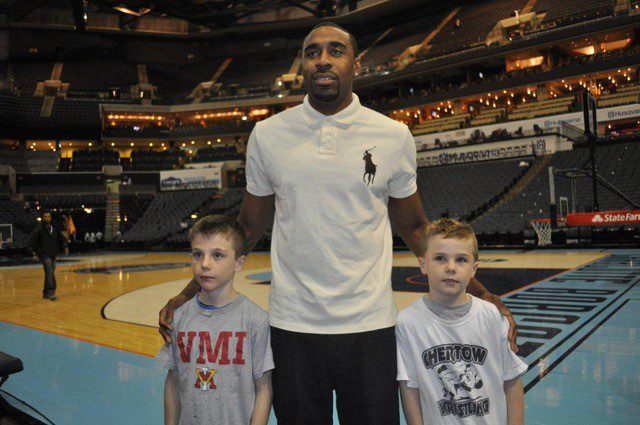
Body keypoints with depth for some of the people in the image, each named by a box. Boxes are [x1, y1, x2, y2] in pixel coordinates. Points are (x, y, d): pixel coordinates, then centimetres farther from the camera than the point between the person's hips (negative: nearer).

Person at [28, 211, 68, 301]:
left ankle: (46, 293, 22)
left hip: (53, 255, 6)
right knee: (50, 273, -16)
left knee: (50, 273, 11)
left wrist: (65, 247, 4)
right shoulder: (39, 229, -6)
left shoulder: (55, 229, 8)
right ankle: (51, 292, -18)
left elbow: (61, 238, 18)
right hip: (44, 255, -6)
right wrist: (34, 253, -11)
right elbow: (31, 241, -6)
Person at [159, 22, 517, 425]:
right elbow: (249, 228, 8)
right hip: (292, 327, 1)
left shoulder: (394, 136, -2)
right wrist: (189, 293, 5)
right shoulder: (267, 134, 0)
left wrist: (479, 293, 3)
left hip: (369, 326, 0)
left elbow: (415, 228, 7)